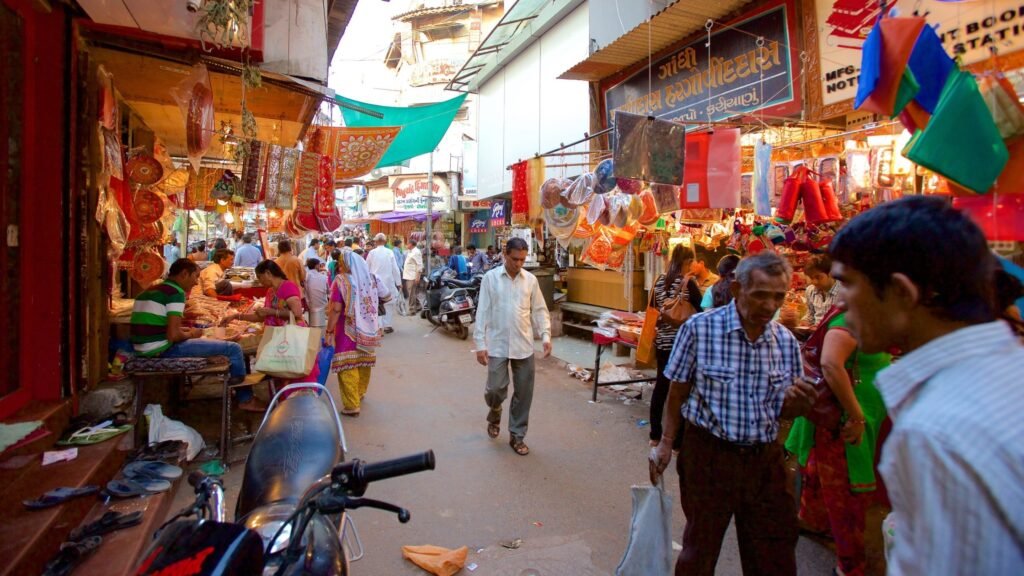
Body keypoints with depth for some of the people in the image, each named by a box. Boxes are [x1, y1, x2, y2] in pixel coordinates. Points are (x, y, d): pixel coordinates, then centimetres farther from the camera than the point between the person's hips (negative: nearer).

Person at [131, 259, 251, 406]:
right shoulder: (176, 292, -13)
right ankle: (245, 399, 11)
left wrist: (185, 330, 16)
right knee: (233, 348, -5)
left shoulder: (149, 291, 14)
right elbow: (174, 335, -22)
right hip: (164, 350, -10)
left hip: (143, 351, 10)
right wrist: (191, 334, -1)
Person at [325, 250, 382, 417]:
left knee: (347, 366, 0)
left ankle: (352, 405, 0)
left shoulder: (341, 280, -12)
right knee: (363, 361, 19)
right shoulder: (369, 278, 4)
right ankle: (360, 393, 37)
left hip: (349, 330, -6)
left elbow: (336, 309, -17)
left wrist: (329, 331, -11)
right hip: (367, 328, 6)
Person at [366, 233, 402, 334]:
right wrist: (398, 282, 5)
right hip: (387, 281, -1)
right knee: (388, 303, 12)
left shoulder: (372, 252, -3)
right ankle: (387, 325, 13)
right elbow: (395, 268, -3)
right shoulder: (390, 252, -6)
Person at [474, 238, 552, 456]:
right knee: (496, 389, -3)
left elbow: (540, 311, 8)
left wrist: (546, 336, -6)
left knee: (523, 393, 6)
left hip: (524, 346, 3)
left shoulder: (531, 280, 3)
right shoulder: (490, 278, -4)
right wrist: (480, 344, -9)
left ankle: (516, 435, 22)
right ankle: (494, 414, 32)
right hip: (497, 345, -2)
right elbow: (482, 312, -4)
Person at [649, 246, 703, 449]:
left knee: (661, 386, 14)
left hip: (662, 341, 6)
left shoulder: (660, 281, 4)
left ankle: (655, 435, 24)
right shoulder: (688, 282, -13)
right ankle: (677, 440, 12)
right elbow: (701, 311, -8)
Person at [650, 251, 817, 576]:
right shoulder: (700, 328, -13)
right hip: (708, 454, -3)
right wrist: (666, 443, -3)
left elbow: (784, 412, 8)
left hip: (764, 459, 4)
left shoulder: (786, 342, -1)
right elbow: (677, 392, -5)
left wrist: (797, 401, -14)